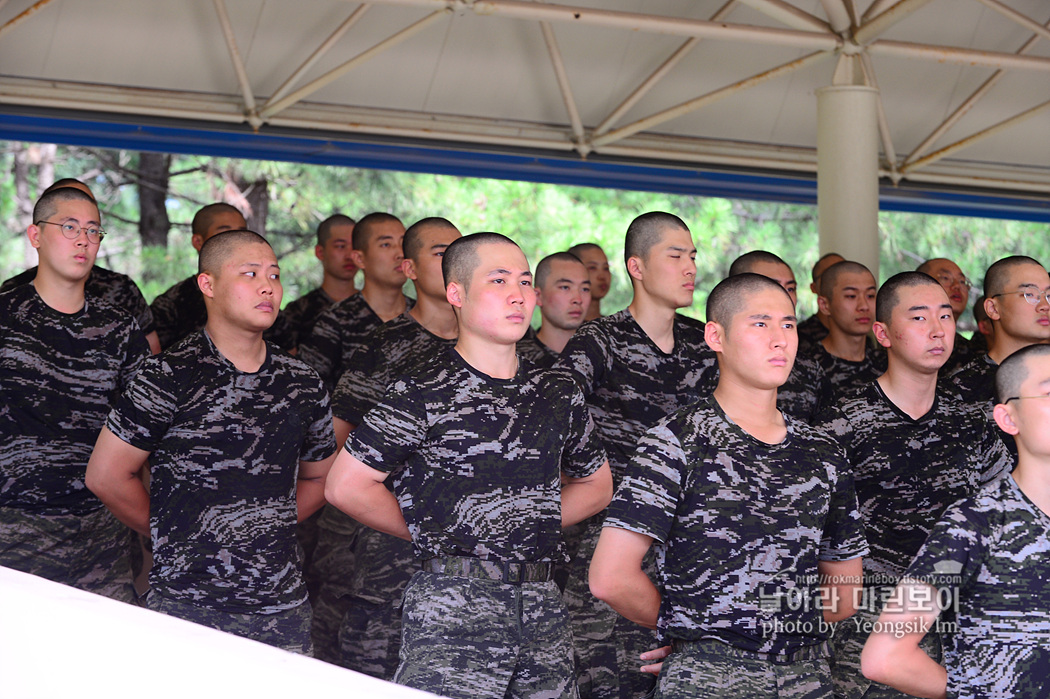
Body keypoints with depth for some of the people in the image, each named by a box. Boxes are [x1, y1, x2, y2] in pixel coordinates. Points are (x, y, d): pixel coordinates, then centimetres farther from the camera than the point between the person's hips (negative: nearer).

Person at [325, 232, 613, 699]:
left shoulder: (558, 394, 11)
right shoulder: (423, 394, -5)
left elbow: (597, 485, 25)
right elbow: (346, 486, -5)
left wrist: (530, 524, 10)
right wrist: (432, 534, 2)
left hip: (542, 603, 5)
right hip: (453, 607, -5)